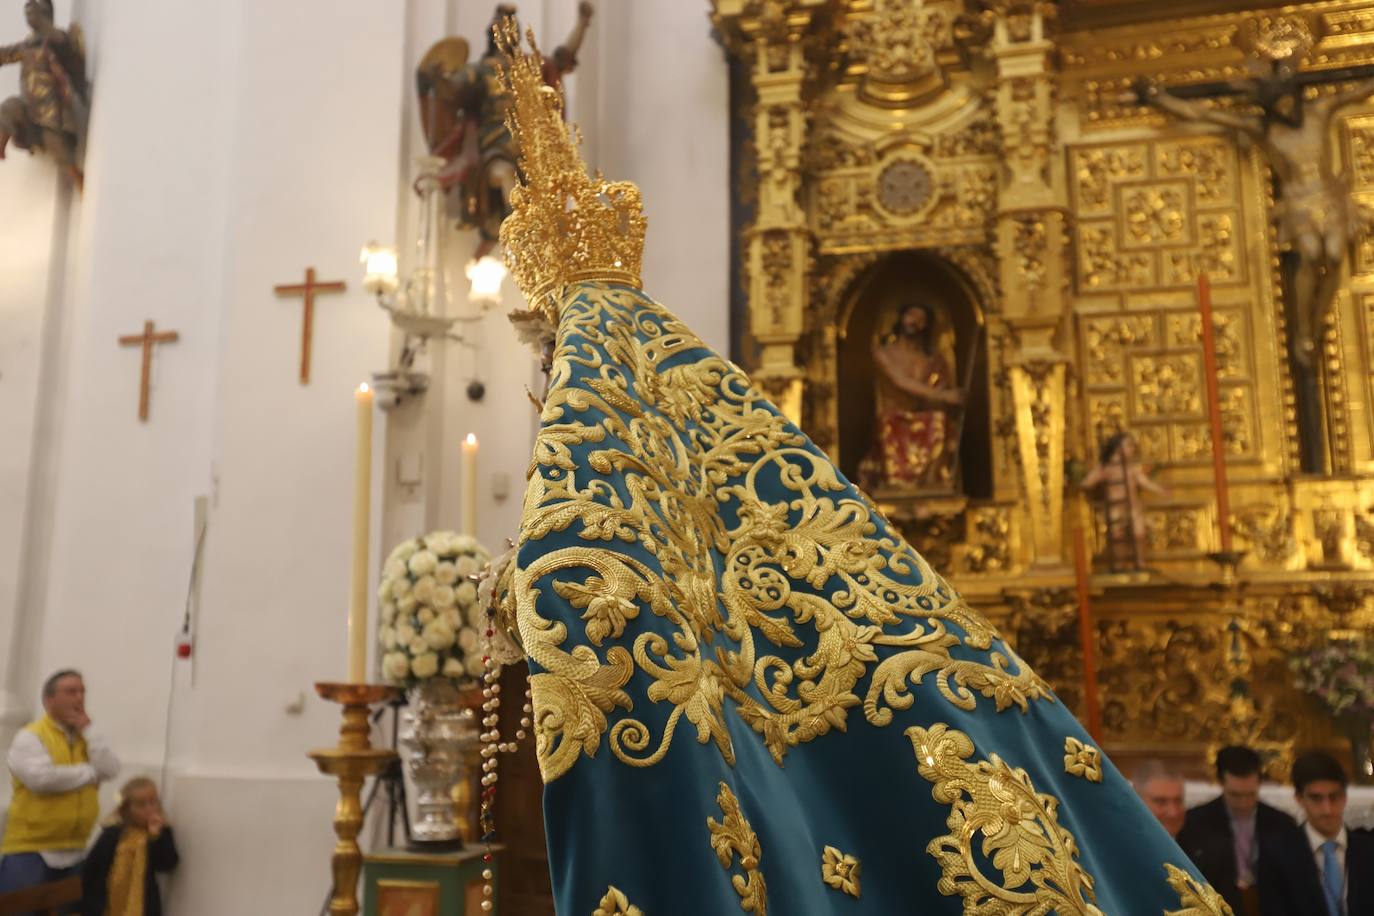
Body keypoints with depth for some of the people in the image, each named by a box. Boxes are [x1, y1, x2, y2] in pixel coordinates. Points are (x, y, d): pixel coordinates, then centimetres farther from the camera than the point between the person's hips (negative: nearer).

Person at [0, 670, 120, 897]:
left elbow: (111, 770, -3)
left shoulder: (85, 737, 12)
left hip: (74, 851, 6)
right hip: (30, 850, -6)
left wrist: (87, 730, -6)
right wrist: (90, 772, -10)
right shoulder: (31, 736, -7)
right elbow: (42, 778, -23)